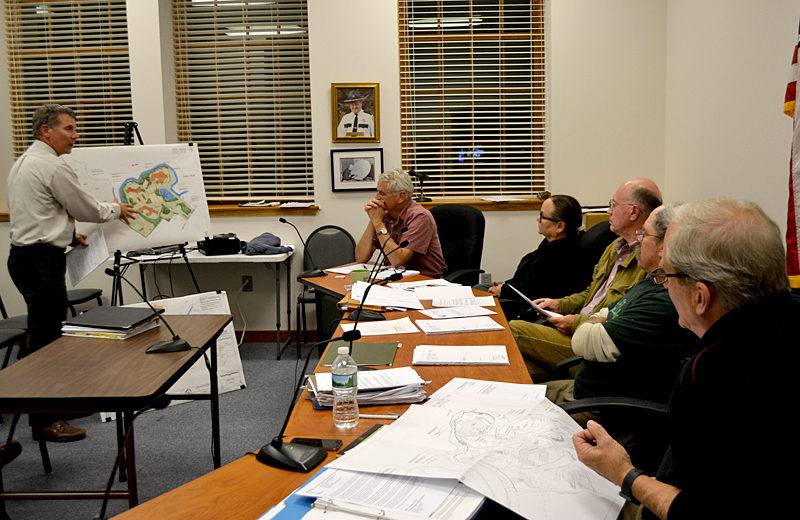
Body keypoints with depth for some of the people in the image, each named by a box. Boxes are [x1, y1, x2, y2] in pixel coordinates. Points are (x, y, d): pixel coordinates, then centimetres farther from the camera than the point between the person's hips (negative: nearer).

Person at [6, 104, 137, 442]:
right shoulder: (54, 167, -15)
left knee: (47, 333, 17)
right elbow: (86, 210, -7)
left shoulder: (22, 163, 17)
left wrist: (67, 234, 21)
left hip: (25, 253, 11)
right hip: (42, 260, -11)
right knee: (45, 337, -5)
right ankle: (44, 420, 1)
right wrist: (116, 210, 10)